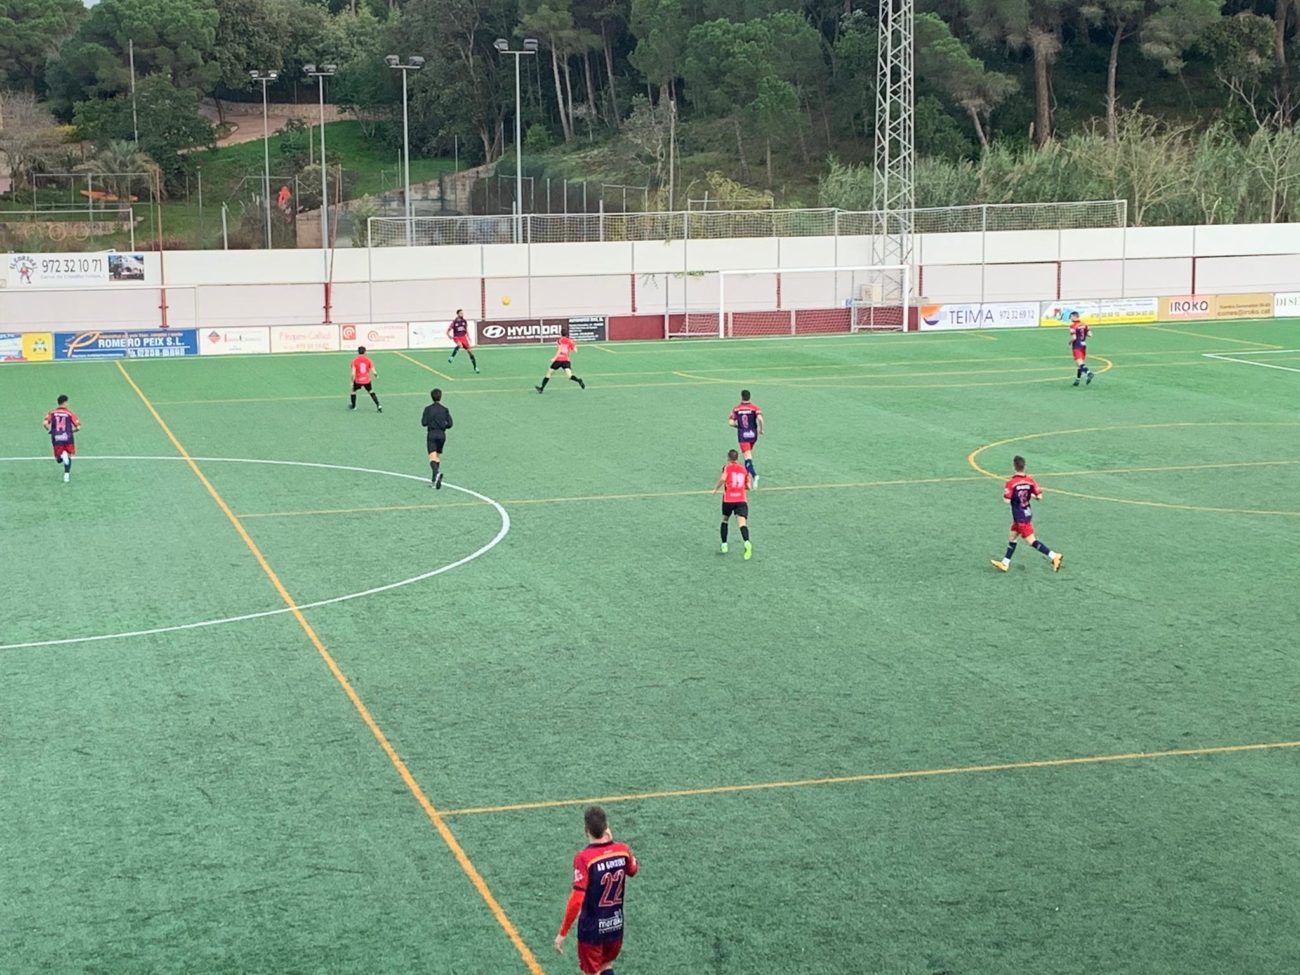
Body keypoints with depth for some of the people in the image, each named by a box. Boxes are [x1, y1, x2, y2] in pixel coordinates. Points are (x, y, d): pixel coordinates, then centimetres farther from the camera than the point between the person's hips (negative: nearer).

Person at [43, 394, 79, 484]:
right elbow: (78, 427, -3)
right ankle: (66, 475, 0)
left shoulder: (52, 413, 6)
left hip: (56, 439, 1)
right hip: (68, 438, -1)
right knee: (69, 456, 15)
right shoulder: (70, 413, 1)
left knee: (59, 460, 13)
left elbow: (45, 423, -10)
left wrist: (49, 431, 10)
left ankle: (62, 456, -23)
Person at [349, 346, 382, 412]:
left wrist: (352, 382, -5)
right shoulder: (368, 360, -5)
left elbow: (353, 373, -14)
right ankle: (378, 406, 8)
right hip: (367, 380, 2)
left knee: (353, 390, 25)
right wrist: (376, 374, 18)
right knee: (371, 392, 19)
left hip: (358, 380, -2)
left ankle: (353, 406, 36)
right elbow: (373, 371, -5)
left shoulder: (355, 361, -9)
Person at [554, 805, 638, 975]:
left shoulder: (584, 858, -24)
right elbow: (632, 871, 16)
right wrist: (611, 842, 11)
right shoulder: (622, 851, -8)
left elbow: (576, 900, -27)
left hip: (592, 929, -5)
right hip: (616, 926, 5)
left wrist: (562, 933, -18)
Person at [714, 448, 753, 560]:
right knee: (742, 523, -13)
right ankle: (747, 543, -39)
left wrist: (716, 488, -1)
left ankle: (724, 546, 23)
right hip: (742, 500, 1)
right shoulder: (744, 470, 13)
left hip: (728, 499, -1)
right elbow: (748, 487, 9)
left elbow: (722, 479, -17)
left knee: (725, 520, 22)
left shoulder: (727, 468, 3)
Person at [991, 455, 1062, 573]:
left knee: (1031, 540, -4)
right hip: (1027, 514, 8)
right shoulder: (1030, 480, -3)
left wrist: (1004, 494, -2)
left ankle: (1054, 556, -11)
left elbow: (1007, 500, -23)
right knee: (1012, 537, 18)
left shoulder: (1011, 483, -21)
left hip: (1020, 517, -8)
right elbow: (1039, 495, -4)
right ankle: (1005, 563, 23)